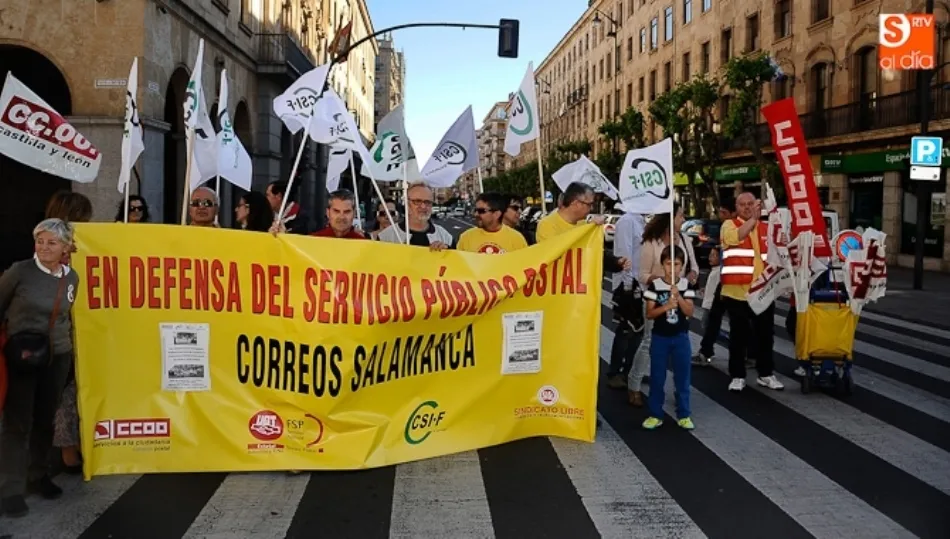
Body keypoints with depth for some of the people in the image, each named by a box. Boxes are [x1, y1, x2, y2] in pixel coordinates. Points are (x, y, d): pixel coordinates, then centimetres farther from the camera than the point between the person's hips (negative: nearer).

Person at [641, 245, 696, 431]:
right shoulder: (655, 285, -6)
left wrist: (678, 297, -21)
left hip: (681, 337, 1)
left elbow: (689, 312, -8)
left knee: (682, 377, 6)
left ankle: (683, 415, 17)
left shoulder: (686, 285, -2)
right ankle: (655, 415, 14)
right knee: (657, 377, 5)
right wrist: (666, 306, -23)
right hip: (659, 337, -1)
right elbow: (649, 314, -8)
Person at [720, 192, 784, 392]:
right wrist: (754, 217, -25)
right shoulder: (729, 225, -2)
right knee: (739, 336, 3)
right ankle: (737, 376, 13)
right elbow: (737, 236, -24)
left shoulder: (766, 228, 12)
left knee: (765, 334, 11)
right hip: (737, 291, -4)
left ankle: (766, 374, 24)